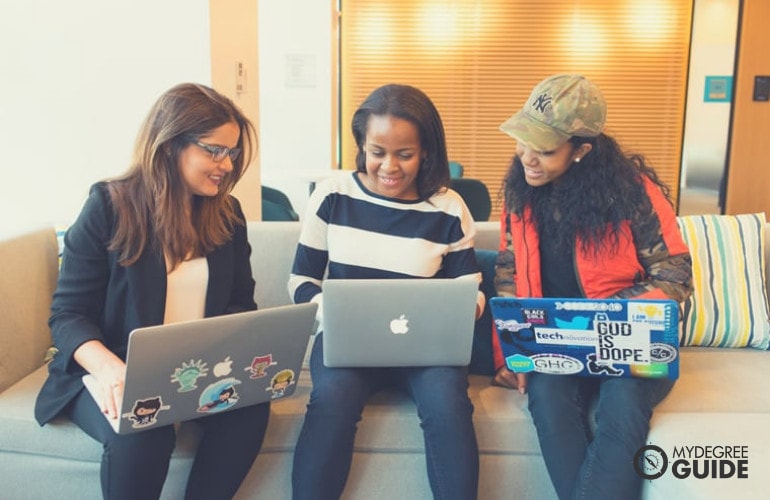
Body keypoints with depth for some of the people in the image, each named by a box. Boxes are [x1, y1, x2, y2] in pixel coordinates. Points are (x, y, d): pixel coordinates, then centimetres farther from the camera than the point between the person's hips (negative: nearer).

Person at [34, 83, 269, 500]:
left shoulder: (228, 214, 5)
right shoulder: (109, 206, -8)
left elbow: (240, 303, 9)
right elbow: (68, 313, -10)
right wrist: (108, 367, -31)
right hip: (118, 372, -3)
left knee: (250, 407, -27)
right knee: (141, 434, -33)